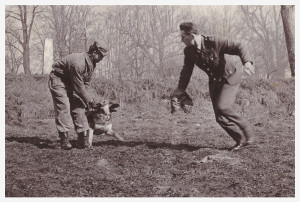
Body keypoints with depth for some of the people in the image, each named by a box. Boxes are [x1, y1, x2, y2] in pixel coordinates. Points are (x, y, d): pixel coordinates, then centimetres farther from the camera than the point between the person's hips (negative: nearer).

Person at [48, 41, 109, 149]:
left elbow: (86, 84, 3)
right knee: (63, 107, -18)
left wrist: (90, 100, -7)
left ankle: (83, 138, 0)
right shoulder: (78, 63, -33)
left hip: (71, 83, 9)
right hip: (58, 79, -9)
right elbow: (79, 87, -28)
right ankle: (64, 139, -17)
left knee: (78, 107, -1)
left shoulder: (91, 64, -4)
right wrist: (90, 101, -20)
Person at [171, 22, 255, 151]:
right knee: (220, 117, -2)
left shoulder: (214, 42, -24)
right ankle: (241, 140, 11)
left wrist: (247, 62, -41)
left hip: (229, 78, -6)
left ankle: (248, 134, -7)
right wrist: (179, 91, 2)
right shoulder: (189, 51, -7)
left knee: (222, 107, -24)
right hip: (214, 82, 6)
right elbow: (186, 72, 6)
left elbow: (239, 47, -23)